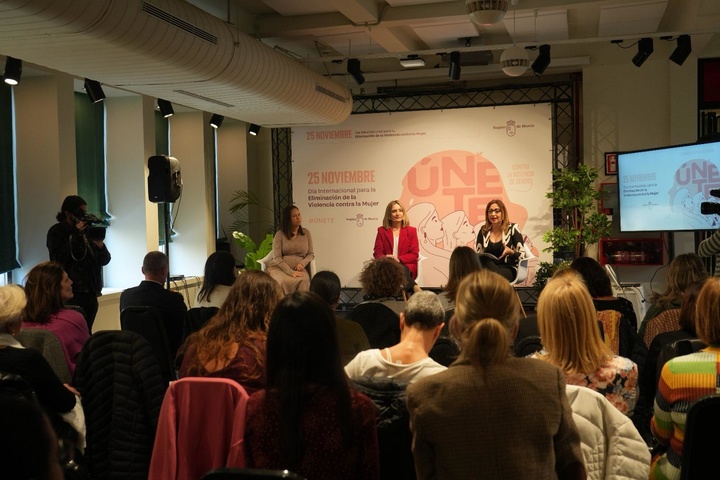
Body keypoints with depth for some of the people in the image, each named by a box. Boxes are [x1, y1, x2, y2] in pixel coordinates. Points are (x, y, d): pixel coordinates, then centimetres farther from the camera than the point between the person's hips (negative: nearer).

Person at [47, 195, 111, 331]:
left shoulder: (88, 232, 13)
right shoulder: (56, 232, 1)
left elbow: (104, 260, 10)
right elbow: (59, 259, -14)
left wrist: (99, 243, -9)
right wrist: (75, 236, -16)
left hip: (91, 293, 5)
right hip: (70, 295, -5)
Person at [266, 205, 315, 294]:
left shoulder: (306, 233, 12)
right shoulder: (280, 234, 2)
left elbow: (311, 254, 13)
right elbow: (277, 258, -5)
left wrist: (302, 263, -10)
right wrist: (291, 272, -19)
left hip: (298, 269, 2)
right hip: (279, 268, -2)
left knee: (304, 281, -34)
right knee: (286, 282, -37)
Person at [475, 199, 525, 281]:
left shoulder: (512, 229, 1)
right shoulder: (483, 231, 12)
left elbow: (522, 255, -1)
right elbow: (478, 253, 16)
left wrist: (510, 252, -22)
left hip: (508, 269, -3)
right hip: (488, 267, 3)